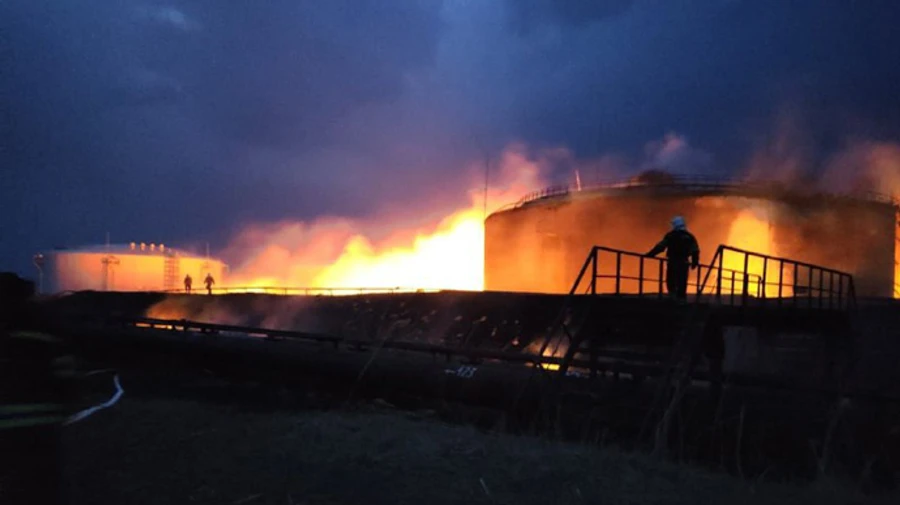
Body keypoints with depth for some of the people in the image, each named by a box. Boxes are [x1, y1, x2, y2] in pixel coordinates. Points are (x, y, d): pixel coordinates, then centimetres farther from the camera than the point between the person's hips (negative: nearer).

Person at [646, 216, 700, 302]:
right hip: (683, 262, 3)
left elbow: (660, 246, -5)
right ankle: (681, 298, 5)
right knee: (682, 282, 7)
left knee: (671, 281, 6)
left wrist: (650, 254, -1)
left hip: (672, 262, -3)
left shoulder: (670, 235, -2)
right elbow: (695, 251, 9)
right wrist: (695, 262, 18)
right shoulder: (689, 236, 10)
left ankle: (673, 296, -10)